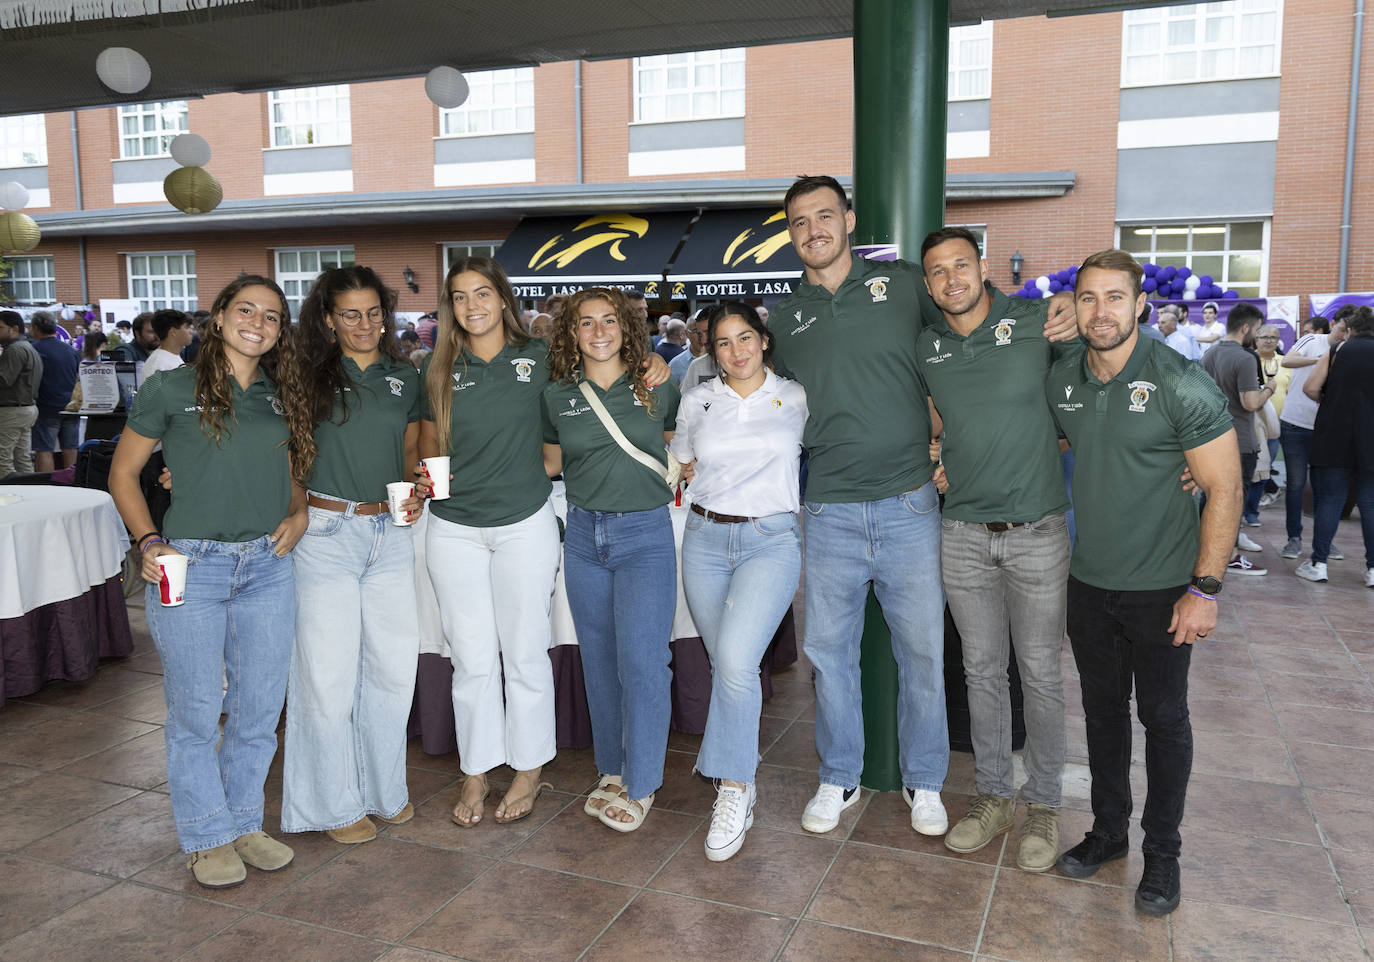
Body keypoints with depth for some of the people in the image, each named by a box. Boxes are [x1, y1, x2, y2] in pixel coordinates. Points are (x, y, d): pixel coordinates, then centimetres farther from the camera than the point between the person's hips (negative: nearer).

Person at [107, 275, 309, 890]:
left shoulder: (279, 398, 11)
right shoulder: (171, 389, -1)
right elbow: (123, 473, 4)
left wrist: (298, 515, 3)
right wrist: (148, 541, -9)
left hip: (267, 566, 4)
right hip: (189, 566, -4)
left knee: (260, 710, 9)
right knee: (196, 711, 4)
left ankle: (244, 823, 28)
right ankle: (207, 837, 22)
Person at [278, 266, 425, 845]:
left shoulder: (405, 378, 10)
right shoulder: (311, 375, 0)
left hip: (390, 532, 4)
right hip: (326, 531, -3)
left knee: (393, 665, 8)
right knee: (328, 669, 2)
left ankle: (385, 788, 27)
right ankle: (335, 803, 19)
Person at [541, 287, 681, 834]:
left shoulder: (657, 388, 0)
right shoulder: (557, 396, 4)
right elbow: (550, 464, 16)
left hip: (645, 533, -3)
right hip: (583, 534, 3)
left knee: (641, 660, -8)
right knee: (598, 660, 11)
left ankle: (639, 785, 9)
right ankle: (611, 770, 28)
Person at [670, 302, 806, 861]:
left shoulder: (796, 399, 5)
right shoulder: (696, 402, 10)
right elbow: (682, 465, 24)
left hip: (772, 539, -3)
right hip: (706, 538, 3)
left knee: (736, 660, -20)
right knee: (725, 663, 7)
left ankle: (733, 789, -7)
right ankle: (742, 768, 26)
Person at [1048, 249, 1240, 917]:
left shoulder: (1181, 384, -15)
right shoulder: (1061, 380, 1)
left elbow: (1224, 490, -13)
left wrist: (1205, 588, -15)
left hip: (1161, 589, -4)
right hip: (1089, 582, 4)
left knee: (1163, 719, 9)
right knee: (1102, 710, 16)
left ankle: (1162, 851, 27)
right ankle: (1108, 830, 33)